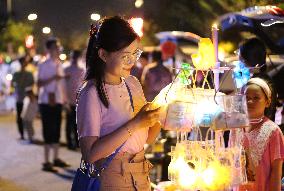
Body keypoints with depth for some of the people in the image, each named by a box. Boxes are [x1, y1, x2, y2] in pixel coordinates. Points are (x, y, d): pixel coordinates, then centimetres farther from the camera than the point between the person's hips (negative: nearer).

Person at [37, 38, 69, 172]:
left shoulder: (59, 65, 12)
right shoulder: (44, 66, -9)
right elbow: (39, 84, -14)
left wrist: (65, 99, 13)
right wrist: (53, 78, -23)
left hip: (57, 102, 7)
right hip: (46, 102, -7)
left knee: (56, 131, 13)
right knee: (48, 132, -5)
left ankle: (56, 159, 22)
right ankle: (46, 162, -1)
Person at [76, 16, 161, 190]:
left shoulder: (133, 83, 4)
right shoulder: (91, 93, -17)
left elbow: (146, 138, 10)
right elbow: (90, 154, -25)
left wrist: (158, 118, -11)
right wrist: (135, 124, -27)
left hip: (141, 177, 7)